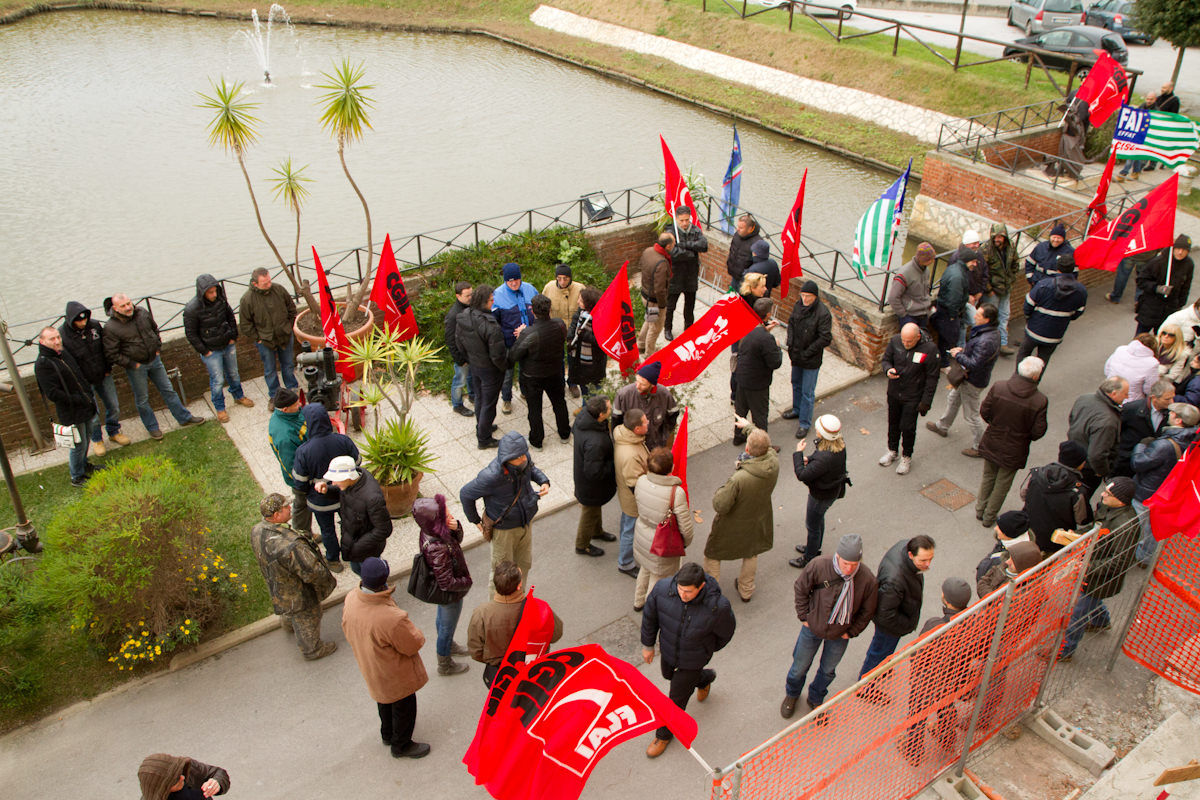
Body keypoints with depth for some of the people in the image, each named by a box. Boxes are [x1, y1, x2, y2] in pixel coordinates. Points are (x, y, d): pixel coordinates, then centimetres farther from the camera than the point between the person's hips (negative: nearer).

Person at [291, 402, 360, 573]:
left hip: (321, 501, -2)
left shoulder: (304, 451, -30)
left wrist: (299, 503, 1)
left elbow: (299, 483, -17)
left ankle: (333, 560, 43)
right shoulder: (343, 441, -22)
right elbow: (356, 464, -7)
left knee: (327, 530, 22)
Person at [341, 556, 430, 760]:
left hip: (370, 670, 7)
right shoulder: (391, 618, -44)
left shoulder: (351, 600, -22)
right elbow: (413, 644, -27)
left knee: (385, 701, 33)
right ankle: (401, 745, 43)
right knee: (403, 706, 21)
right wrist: (415, 632, -5)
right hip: (396, 675, -7)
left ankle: (387, 734, 57)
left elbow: (348, 631, -2)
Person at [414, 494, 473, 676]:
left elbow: (457, 540, -2)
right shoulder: (438, 549, -43)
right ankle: (445, 665, 44)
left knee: (443, 620, 33)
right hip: (450, 594, -7)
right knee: (447, 626, 19)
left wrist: (455, 528, -24)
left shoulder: (429, 531, -19)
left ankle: (448, 645, 61)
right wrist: (467, 582, -16)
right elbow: (447, 583, -34)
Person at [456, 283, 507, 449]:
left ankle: (482, 427, 48)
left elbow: (459, 342, 5)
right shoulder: (490, 326, -34)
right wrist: (505, 367, -7)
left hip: (473, 365, 7)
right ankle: (484, 439, 25)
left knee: (479, 398, 27)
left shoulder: (462, 318, -11)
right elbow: (497, 355, -27)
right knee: (489, 403, 11)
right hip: (490, 369, -7)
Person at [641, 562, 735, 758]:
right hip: (668, 650, 4)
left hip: (693, 658, -4)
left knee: (677, 698, 13)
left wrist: (710, 648, 6)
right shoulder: (663, 588, -32)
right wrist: (648, 644, 1)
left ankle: (665, 734, 44)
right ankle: (704, 678, 62)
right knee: (668, 675, 32)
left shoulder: (717, 606, -37)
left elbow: (726, 631, -13)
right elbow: (650, 615, -11)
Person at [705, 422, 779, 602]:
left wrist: (720, 491, -10)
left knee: (712, 555, 22)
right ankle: (746, 591, 52)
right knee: (751, 554, 32)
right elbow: (767, 446, 1)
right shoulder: (774, 462, -24)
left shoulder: (739, 479, -41)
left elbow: (720, 506, -31)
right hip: (758, 520, 5)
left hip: (733, 525, -5)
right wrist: (748, 426, 15)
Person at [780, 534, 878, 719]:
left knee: (828, 670, 23)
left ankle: (815, 699, 52)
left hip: (839, 635, 1)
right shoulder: (818, 566, -29)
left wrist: (851, 632, -3)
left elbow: (867, 611, -6)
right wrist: (804, 617, -7)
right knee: (800, 666, 19)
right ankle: (792, 694, 50)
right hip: (813, 627, -1)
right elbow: (801, 589, -10)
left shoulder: (868, 580, -26)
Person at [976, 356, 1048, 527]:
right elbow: (1037, 432, -18)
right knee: (1002, 484, 19)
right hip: (1014, 451, -2)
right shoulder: (1040, 401, -25)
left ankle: (980, 509, 42)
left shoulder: (998, 388, -19)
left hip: (991, 445, 2)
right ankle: (989, 517, 34)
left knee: (988, 477, 26)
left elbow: (984, 412, -8)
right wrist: (1045, 423, 5)